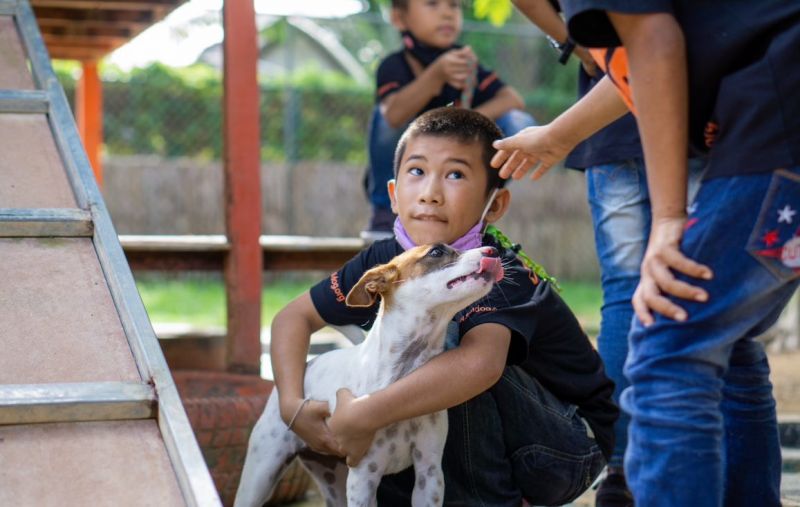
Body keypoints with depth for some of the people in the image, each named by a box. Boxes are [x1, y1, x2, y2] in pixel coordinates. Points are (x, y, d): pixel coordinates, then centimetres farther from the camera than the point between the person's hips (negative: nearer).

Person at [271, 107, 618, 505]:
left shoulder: (501, 278, -29)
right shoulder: (387, 260, -8)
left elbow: (481, 362, -50)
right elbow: (294, 317, 2)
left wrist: (364, 416, -48)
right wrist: (293, 404, -16)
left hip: (572, 446, -7)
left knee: (452, 341, -29)